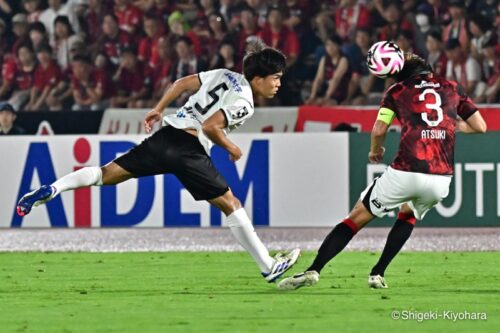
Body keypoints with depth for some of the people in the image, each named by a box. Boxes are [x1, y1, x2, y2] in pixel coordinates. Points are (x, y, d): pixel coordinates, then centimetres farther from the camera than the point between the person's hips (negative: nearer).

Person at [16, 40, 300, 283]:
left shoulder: (226, 76, 18)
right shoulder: (244, 103, -8)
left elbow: (183, 83, 21)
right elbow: (210, 126, -17)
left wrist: (159, 109, 28)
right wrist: (231, 148, -2)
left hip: (168, 133, 7)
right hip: (190, 149, -7)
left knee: (109, 174, 7)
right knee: (231, 205, 3)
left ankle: (52, 189, -11)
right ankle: (269, 267, 7)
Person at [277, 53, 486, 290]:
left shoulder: (398, 90, 13)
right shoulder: (452, 88, 18)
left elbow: (379, 130, 4)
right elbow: (480, 127, 18)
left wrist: (375, 150, 24)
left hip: (405, 173, -3)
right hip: (441, 179, 3)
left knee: (357, 217, 9)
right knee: (409, 213, 33)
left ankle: (313, 270, -4)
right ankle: (378, 274, 22)